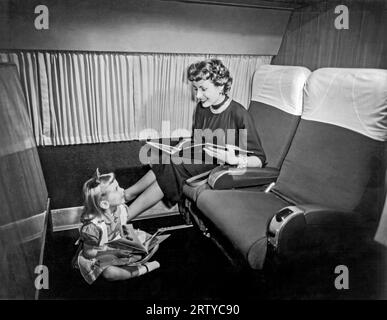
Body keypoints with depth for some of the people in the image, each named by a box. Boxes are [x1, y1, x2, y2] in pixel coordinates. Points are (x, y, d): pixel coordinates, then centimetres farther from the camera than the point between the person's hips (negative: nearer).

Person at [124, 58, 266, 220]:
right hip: (200, 160, 7)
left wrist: (235, 160, -33)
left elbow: (260, 160, -15)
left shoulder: (239, 115, -18)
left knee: (172, 170, -23)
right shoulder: (202, 108, 4)